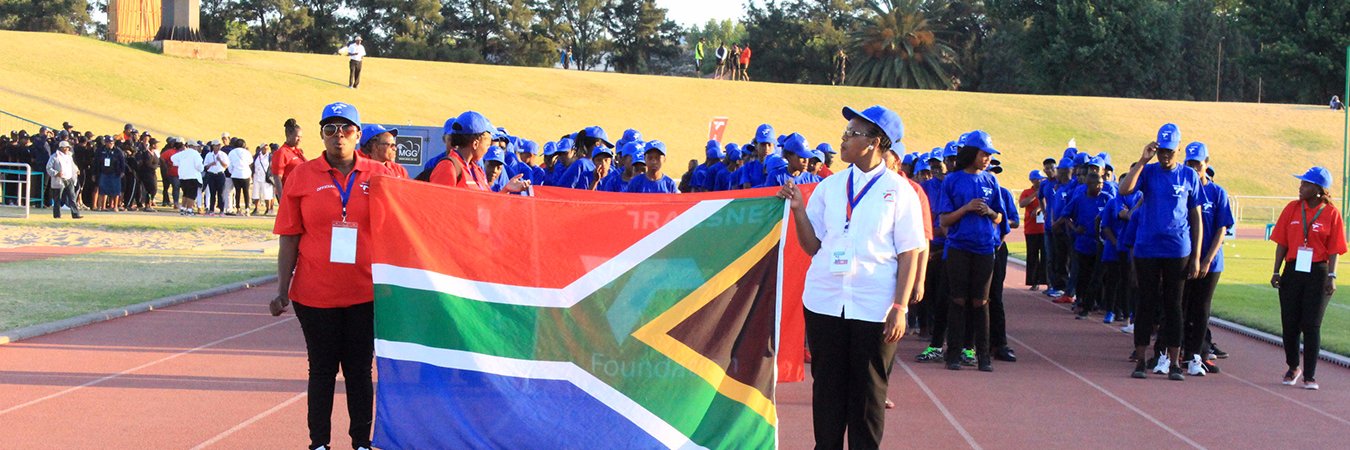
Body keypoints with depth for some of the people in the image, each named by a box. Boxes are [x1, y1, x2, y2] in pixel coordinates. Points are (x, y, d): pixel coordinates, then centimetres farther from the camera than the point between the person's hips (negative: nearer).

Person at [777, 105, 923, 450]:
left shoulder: (898, 191, -1)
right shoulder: (829, 187, 8)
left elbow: (908, 254, -4)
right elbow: (812, 245, 7)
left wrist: (900, 307, -10)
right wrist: (798, 209, -6)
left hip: (874, 309, -3)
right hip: (825, 302, 3)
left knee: (868, 390, 4)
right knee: (827, 386, 9)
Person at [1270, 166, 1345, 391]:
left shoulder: (1331, 214, -2)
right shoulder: (1292, 208, 5)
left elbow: (1334, 250, -3)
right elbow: (1281, 242, 6)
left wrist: (1331, 276, -12)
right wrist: (1276, 272, 2)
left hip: (1318, 274, -3)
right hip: (1292, 271, 3)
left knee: (1311, 325, -3)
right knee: (1289, 324, 6)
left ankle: (1310, 375, 4)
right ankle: (1293, 368, 26)